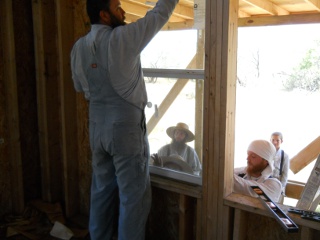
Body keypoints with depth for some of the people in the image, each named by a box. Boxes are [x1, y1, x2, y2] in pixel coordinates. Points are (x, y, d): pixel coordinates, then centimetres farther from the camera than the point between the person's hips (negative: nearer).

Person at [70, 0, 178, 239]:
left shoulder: (78, 47, 3)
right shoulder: (122, 38, -15)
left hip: (97, 127, 7)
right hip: (126, 127, -7)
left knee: (102, 190, 18)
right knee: (134, 195, 5)